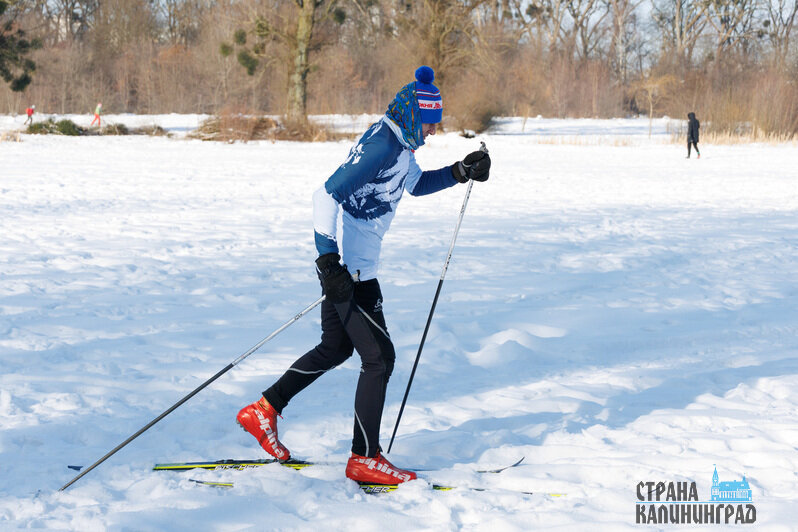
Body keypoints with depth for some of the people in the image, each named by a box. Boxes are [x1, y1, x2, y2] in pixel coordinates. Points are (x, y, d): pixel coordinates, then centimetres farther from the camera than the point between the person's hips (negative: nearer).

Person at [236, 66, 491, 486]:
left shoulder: (397, 140, 9)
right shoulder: (381, 144, -21)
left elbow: (416, 183, 29)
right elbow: (326, 195, -27)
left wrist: (460, 172, 13)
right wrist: (329, 259, -33)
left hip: (344, 263, 10)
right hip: (349, 268, -10)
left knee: (336, 348, 22)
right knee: (379, 356, -4)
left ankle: (264, 410, 29)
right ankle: (365, 458, 3)